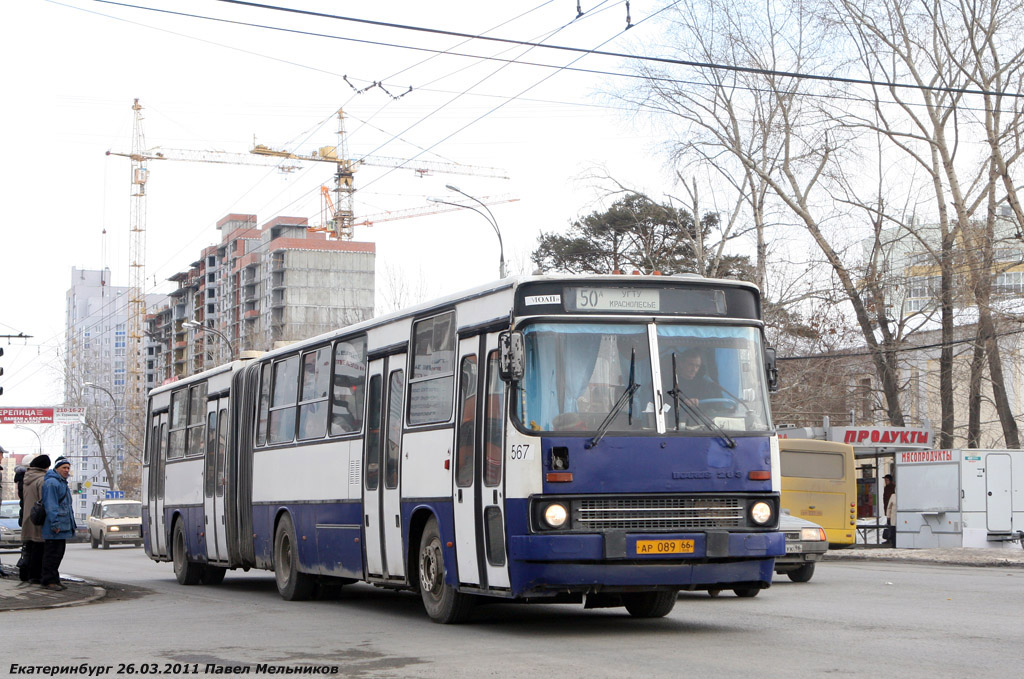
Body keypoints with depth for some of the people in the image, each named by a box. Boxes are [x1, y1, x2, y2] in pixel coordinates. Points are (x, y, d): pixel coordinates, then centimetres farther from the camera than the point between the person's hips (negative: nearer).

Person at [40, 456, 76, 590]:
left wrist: (70, 524, 24)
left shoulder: (62, 483, 21)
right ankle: (48, 581, -5)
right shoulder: (51, 483, -11)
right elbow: (50, 505, -18)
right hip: (54, 528, -10)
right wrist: (55, 523, -23)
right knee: (52, 554, -7)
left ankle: (54, 580, 17)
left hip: (62, 527, 10)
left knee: (58, 554, 12)